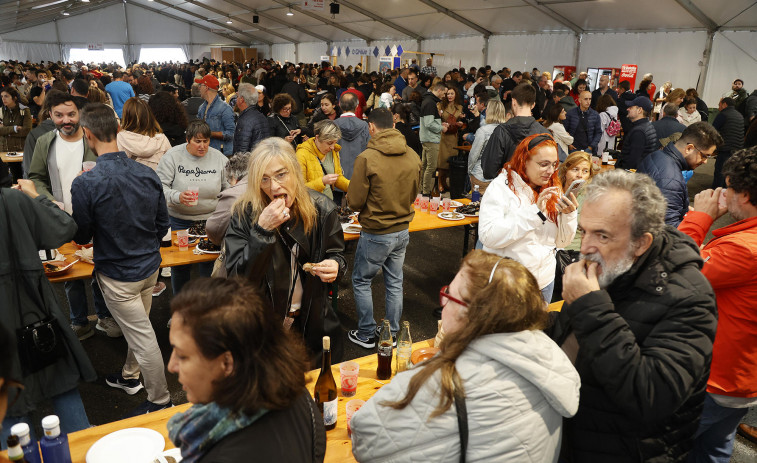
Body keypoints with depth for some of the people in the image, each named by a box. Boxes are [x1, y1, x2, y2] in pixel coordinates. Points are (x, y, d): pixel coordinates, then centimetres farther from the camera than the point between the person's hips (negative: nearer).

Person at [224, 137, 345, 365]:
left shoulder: (322, 209, -11)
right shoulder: (244, 214, -16)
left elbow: (336, 254, 4)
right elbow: (237, 279, -22)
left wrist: (335, 266, -21)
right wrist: (262, 230, -32)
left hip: (310, 323, 2)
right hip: (262, 327, -2)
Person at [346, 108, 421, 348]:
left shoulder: (366, 158, -20)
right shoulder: (413, 156, -4)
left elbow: (355, 202, -15)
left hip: (376, 235, -5)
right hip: (402, 231, 5)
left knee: (361, 282, 14)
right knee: (395, 283, 17)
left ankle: (366, 335, 23)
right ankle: (392, 335, 29)